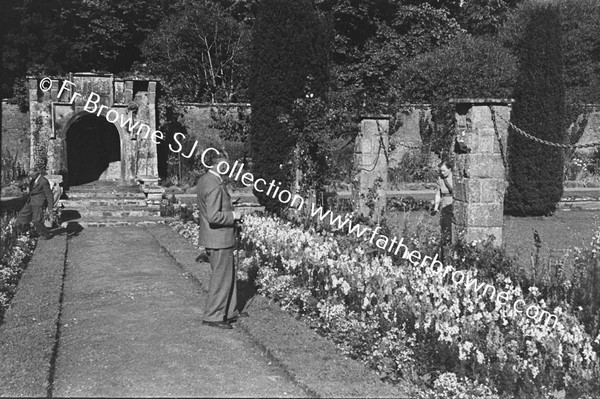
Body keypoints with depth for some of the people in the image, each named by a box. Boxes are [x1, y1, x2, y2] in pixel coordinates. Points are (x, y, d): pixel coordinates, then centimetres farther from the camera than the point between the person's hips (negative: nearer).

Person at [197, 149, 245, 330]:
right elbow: (213, 216, -29)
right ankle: (212, 316, 13)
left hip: (217, 238, 10)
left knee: (228, 275, 20)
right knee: (221, 278, 2)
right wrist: (233, 216, -15)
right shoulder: (214, 185, -23)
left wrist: (230, 212, 14)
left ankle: (230, 311, 31)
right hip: (219, 239, -10)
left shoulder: (205, 179, 8)